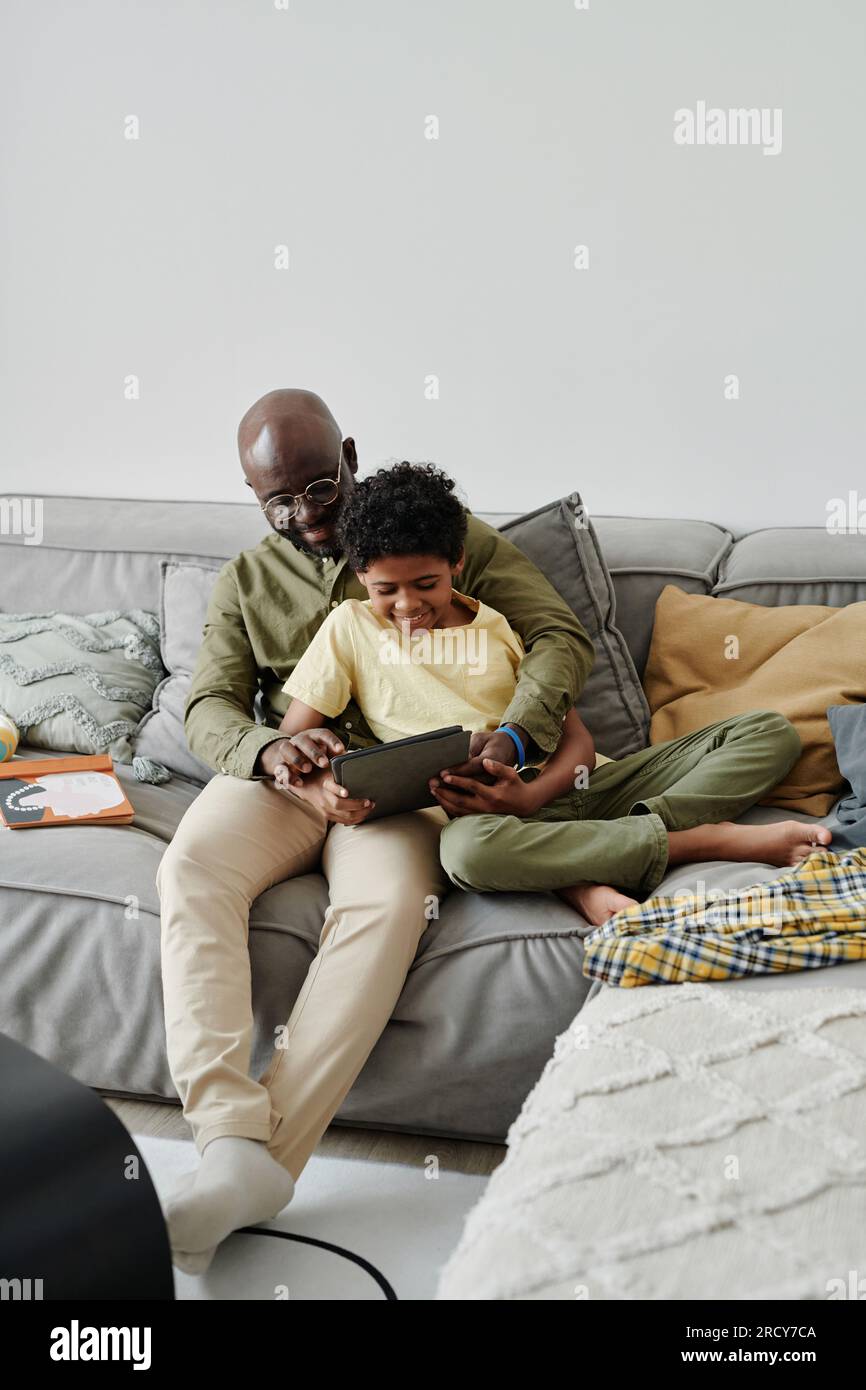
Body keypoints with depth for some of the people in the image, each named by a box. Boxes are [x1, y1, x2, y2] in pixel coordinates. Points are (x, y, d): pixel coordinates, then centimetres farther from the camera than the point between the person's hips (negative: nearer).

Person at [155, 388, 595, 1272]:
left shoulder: (448, 535, 9)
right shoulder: (245, 581, 18)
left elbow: (560, 635, 2)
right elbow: (207, 706, 9)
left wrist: (513, 735, -19)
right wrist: (268, 750, -17)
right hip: (275, 774, 3)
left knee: (387, 901, -36)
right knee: (188, 870, -30)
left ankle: (271, 1158, -36)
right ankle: (233, 1143, -39)